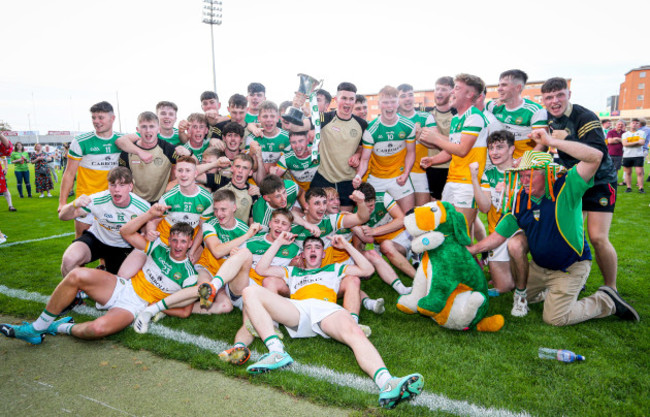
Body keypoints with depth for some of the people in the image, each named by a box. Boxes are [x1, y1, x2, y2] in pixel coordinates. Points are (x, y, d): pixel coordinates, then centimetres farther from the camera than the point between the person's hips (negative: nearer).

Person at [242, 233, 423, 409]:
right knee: (250, 292, -22)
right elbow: (261, 269, 32)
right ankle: (276, 352, -36)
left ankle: (386, 383, -60)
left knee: (354, 332, -37)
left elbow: (367, 269, 30)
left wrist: (346, 245, 28)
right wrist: (279, 242, 31)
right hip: (296, 309, 1)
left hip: (328, 310, -1)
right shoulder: (292, 271, 41)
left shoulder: (334, 269, 39)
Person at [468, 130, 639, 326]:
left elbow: (595, 157, -37)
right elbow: (498, 236, -3)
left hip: (570, 268, -6)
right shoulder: (519, 200, -6)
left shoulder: (566, 188, -21)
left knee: (555, 318, -6)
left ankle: (606, 302, 14)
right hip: (539, 266, 6)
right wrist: (470, 250, -13)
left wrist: (551, 141, -38)